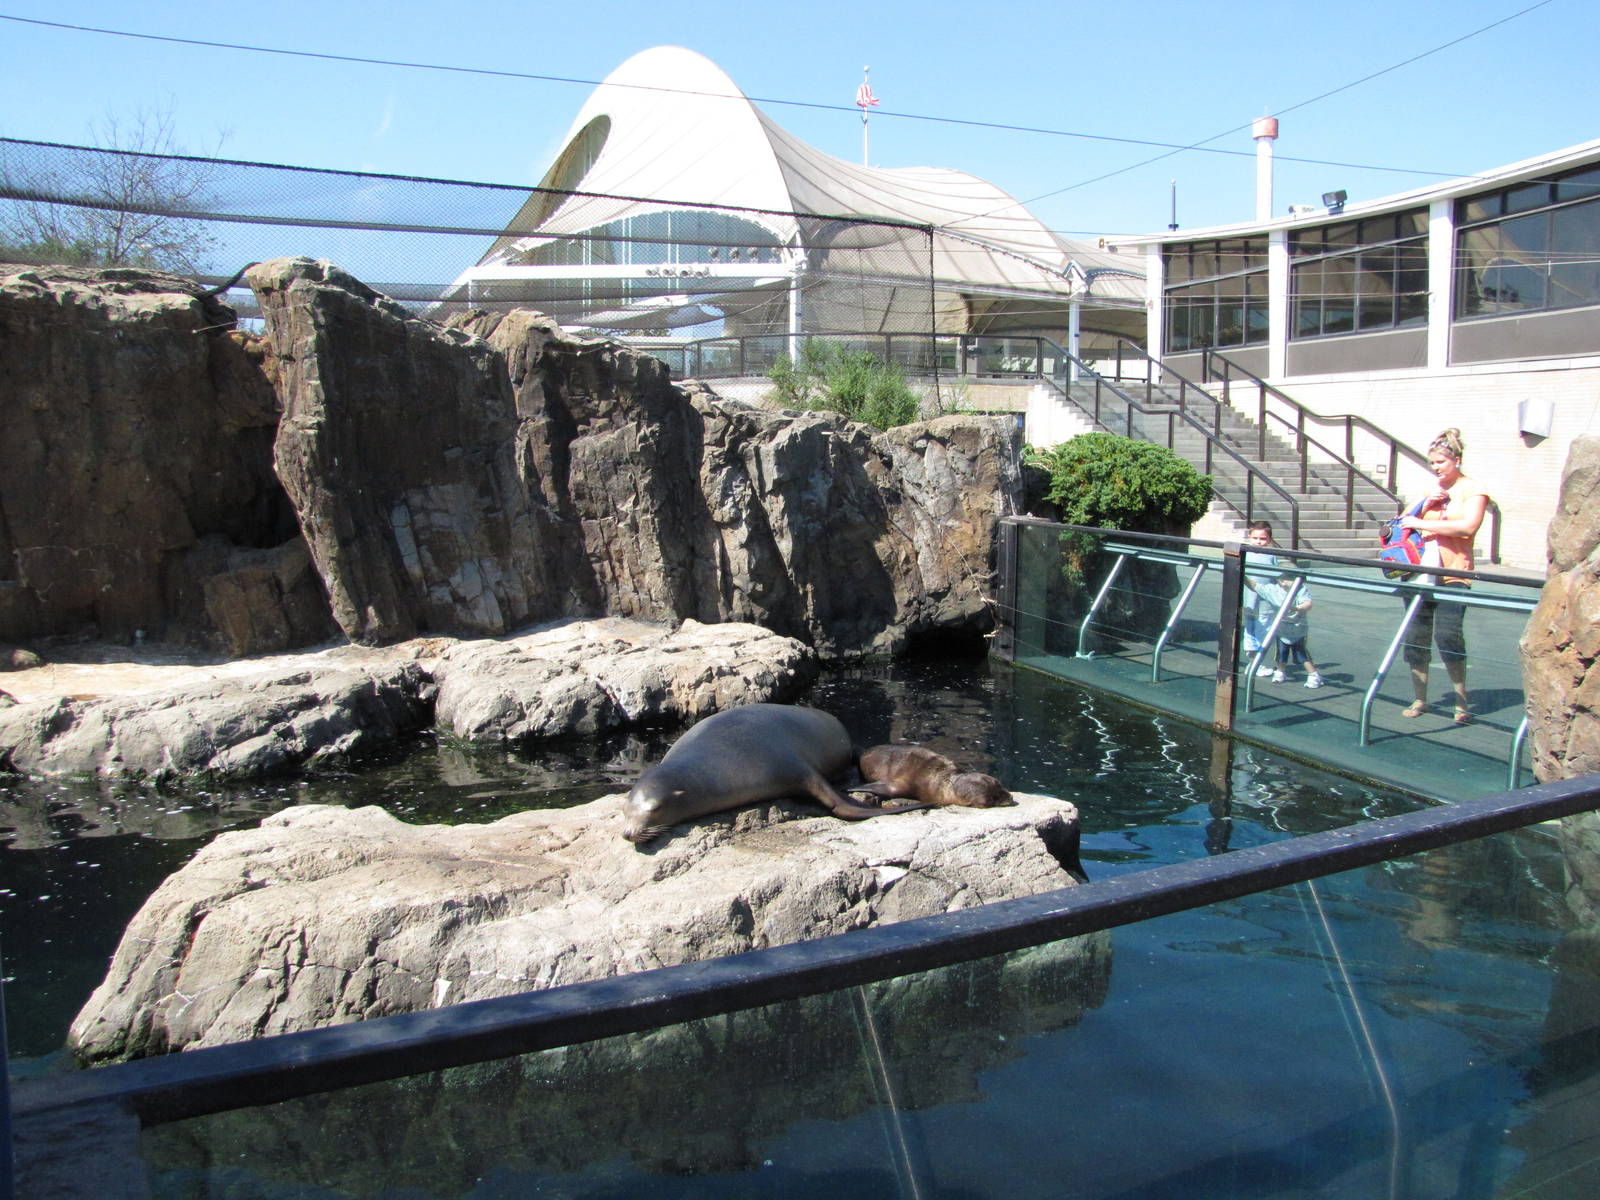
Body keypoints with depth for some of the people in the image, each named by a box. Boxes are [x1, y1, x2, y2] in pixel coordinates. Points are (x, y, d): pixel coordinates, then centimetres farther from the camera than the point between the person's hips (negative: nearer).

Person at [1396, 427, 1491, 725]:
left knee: (1447, 637, -14)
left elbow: (1468, 526, -17)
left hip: (1452, 575, -5)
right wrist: (1426, 505, -4)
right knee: (1415, 638, 5)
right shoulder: (1430, 491, 18)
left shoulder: (1473, 491, 0)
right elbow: (1404, 524, 12)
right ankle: (1419, 700, 16)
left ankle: (1462, 703, -3)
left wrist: (1420, 523, -15)